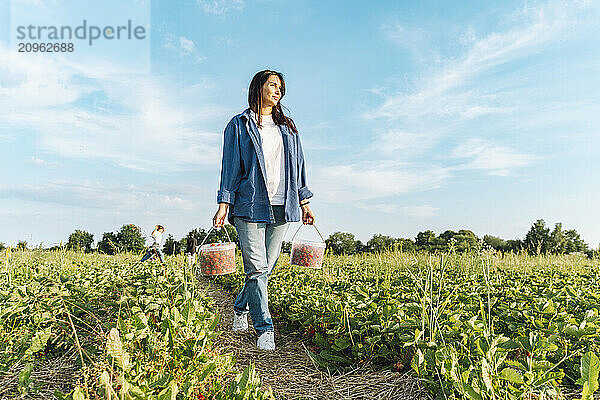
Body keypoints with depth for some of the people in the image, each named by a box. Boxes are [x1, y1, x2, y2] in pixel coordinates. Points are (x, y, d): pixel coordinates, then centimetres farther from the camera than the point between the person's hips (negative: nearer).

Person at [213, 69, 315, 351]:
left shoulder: (287, 127, 19)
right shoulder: (239, 125, 7)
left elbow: (297, 167, 20)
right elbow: (230, 167, 3)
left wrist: (305, 204, 15)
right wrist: (223, 206, -5)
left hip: (281, 207, 4)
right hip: (250, 205, -4)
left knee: (267, 266, 8)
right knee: (256, 268, -8)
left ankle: (241, 308, 33)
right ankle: (264, 329, 3)